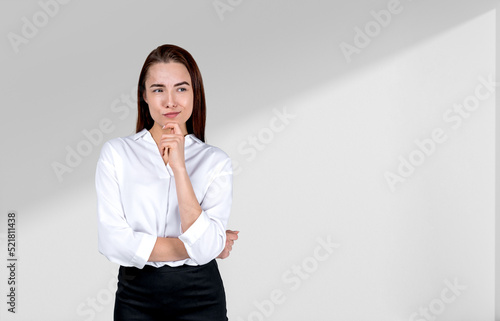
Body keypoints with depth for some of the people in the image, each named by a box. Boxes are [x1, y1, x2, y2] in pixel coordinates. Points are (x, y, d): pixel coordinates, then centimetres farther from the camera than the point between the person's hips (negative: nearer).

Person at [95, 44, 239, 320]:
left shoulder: (215, 162, -5)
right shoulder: (116, 152, -5)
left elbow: (205, 248, -17)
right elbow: (112, 243, -13)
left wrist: (179, 167, -21)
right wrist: (192, 248, -12)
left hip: (199, 298, 0)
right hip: (136, 297, 0)